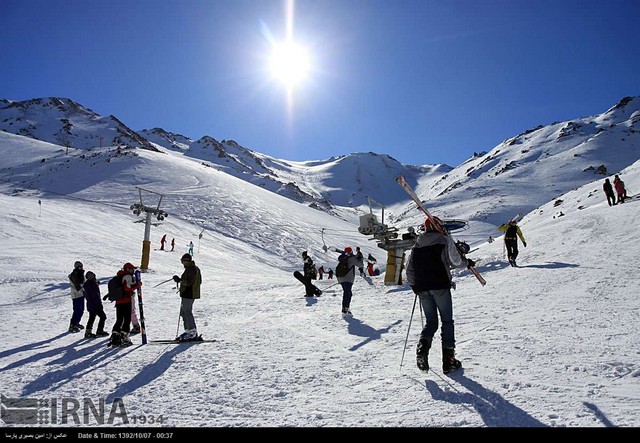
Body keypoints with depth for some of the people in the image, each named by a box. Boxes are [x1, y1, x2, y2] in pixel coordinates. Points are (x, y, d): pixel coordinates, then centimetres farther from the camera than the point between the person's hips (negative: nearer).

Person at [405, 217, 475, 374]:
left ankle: (423, 346, -13)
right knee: (447, 321, 8)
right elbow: (456, 261, -7)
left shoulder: (417, 244, 11)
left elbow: (409, 270, 10)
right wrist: (467, 262, 13)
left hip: (422, 289, 4)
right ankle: (448, 360, 7)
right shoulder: (445, 239, 0)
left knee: (430, 322, 14)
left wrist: (415, 286, 23)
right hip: (440, 286, -4)